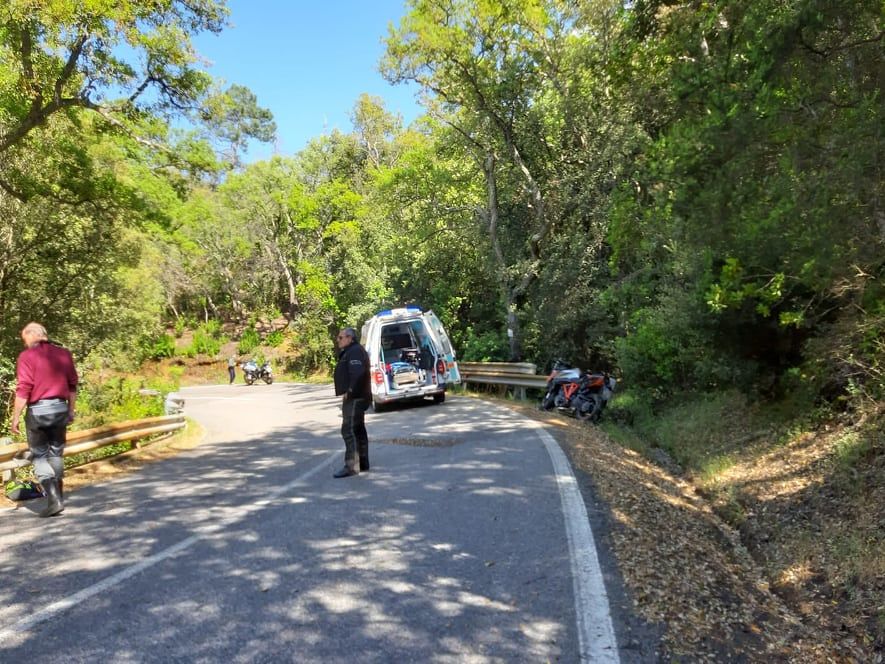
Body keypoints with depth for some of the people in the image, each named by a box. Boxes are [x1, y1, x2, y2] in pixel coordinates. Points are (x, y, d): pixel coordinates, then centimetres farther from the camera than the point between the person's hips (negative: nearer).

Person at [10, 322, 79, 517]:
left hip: (37, 410, -4)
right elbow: (72, 385, 9)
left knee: (40, 456, 4)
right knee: (56, 453, 16)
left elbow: (23, 390, -12)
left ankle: (53, 499, -6)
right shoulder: (64, 353, 6)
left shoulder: (27, 356, -8)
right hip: (60, 408, 4)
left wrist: (15, 417, -6)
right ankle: (58, 495, 24)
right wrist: (71, 410, 18)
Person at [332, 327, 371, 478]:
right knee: (358, 430, 14)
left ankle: (351, 466, -13)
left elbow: (358, 373, -28)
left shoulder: (355, 351, -15)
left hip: (354, 398, -11)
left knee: (349, 431, -12)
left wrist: (350, 391, -24)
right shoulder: (351, 351, 20)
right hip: (355, 398, 11)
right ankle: (363, 463, 21)